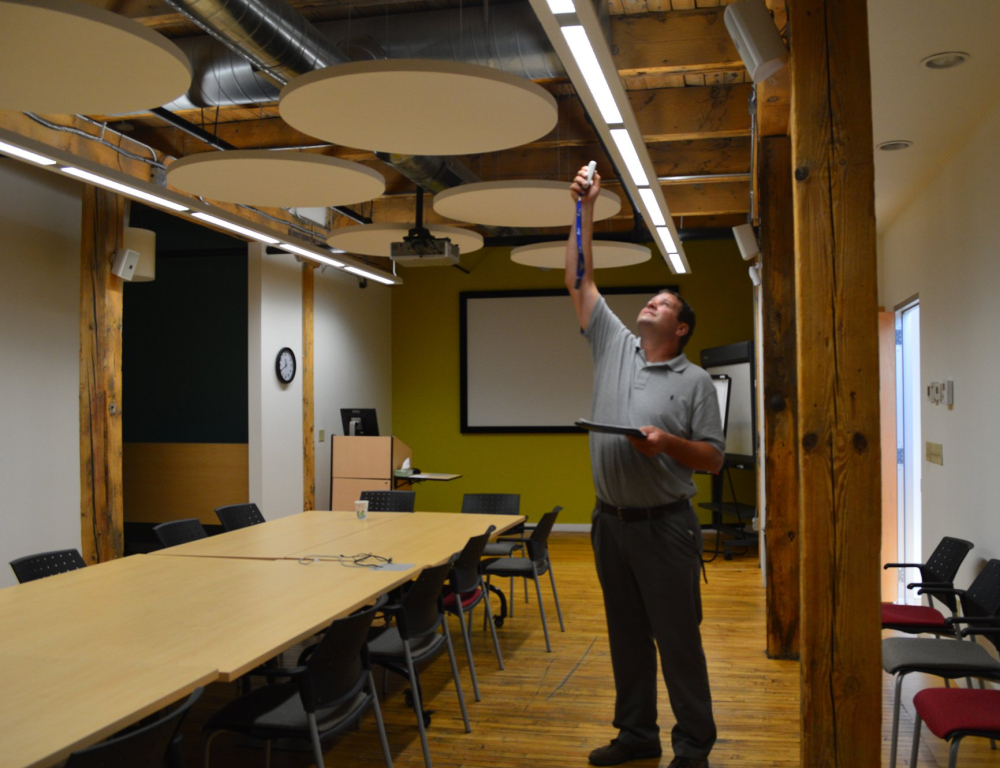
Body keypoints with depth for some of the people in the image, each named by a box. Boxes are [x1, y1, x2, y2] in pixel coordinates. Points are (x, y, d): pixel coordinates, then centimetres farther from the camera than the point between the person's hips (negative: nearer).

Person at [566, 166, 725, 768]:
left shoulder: (695, 381, -2)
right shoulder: (614, 346, 8)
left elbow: (714, 460, -4)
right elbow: (580, 282, 7)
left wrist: (669, 442, -22)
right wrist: (585, 212, 3)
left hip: (665, 526, -4)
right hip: (611, 521, 5)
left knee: (679, 640, 1)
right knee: (627, 637, 14)